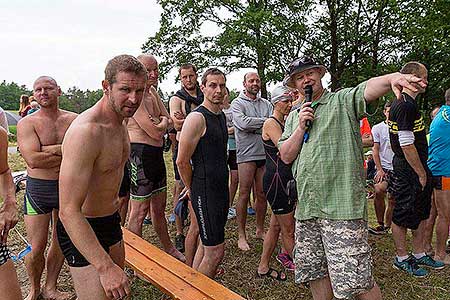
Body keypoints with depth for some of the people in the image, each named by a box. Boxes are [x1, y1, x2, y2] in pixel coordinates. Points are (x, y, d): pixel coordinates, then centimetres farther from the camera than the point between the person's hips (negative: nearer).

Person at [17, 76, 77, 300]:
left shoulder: (73, 120, 1)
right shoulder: (27, 123, -5)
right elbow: (33, 160, -19)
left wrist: (51, 150, -18)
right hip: (38, 189, -2)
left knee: (60, 243, 14)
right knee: (36, 249, 6)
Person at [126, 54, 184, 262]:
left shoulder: (152, 92, 15)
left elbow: (167, 120, 13)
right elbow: (156, 132, -19)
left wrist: (158, 123, -8)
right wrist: (163, 122, 2)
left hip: (156, 154, 9)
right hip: (140, 153, -9)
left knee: (159, 208, 21)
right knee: (139, 211, 1)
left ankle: (169, 249, 37)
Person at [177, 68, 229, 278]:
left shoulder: (222, 116, 12)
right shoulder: (197, 118, -16)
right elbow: (182, 161, -16)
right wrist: (192, 189, -3)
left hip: (221, 189, 9)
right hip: (204, 192, -9)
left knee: (206, 244, 19)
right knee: (215, 251, -2)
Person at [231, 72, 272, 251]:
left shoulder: (266, 104, 15)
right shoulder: (237, 103, 2)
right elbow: (243, 123, -16)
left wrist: (253, 126, -14)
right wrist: (265, 121, -7)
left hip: (265, 154, 4)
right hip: (246, 154, -4)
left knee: (262, 194, 10)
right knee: (244, 194, 0)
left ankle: (260, 230, 26)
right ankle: (241, 235, 11)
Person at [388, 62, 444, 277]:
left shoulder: (402, 103, 13)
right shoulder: (406, 105, -20)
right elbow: (407, 145, -24)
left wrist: (423, 171, 20)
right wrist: (421, 173, -15)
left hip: (416, 168, 11)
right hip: (408, 170, -11)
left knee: (421, 211, 19)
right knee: (403, 214, 3)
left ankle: (419, 254, 33)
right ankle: (401, 258, 19)